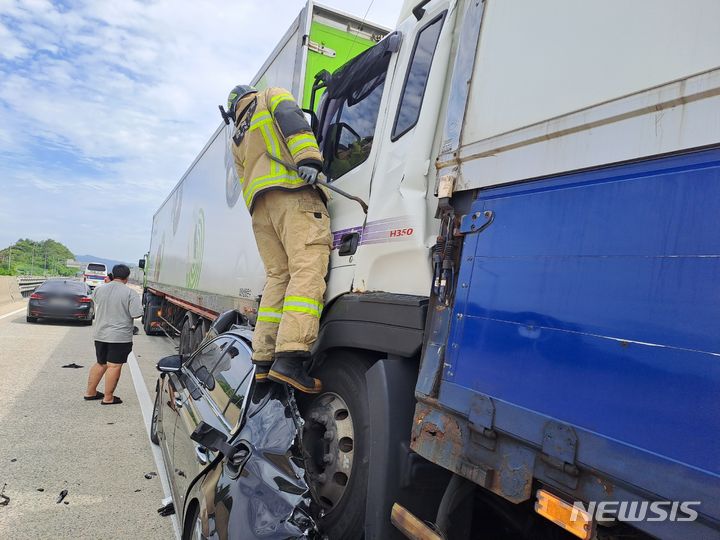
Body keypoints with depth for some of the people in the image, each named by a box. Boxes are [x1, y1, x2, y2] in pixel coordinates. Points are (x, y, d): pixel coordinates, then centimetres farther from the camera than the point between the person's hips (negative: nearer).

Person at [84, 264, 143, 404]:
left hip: (100, 334, 6)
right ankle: (108, 398, 8)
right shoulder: (130, 293, -13)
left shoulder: (99, 289, 2)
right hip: (120, 336, -6)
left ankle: (90, 392, 29)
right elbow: (136, 314, -16)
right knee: (114, 366, 2)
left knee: (100, 364, 20)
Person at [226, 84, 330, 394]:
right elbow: (292, 120, -3)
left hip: (257, 202, 7)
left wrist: (261, 212, 21)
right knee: (308, 269, -19)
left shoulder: (237, 140, 35)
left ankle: (264, 360, -2)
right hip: (292, 190, -7)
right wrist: (308, 158, -18)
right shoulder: (271, 97, 21)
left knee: (277, 275, 5)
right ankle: (290, 359, -33)